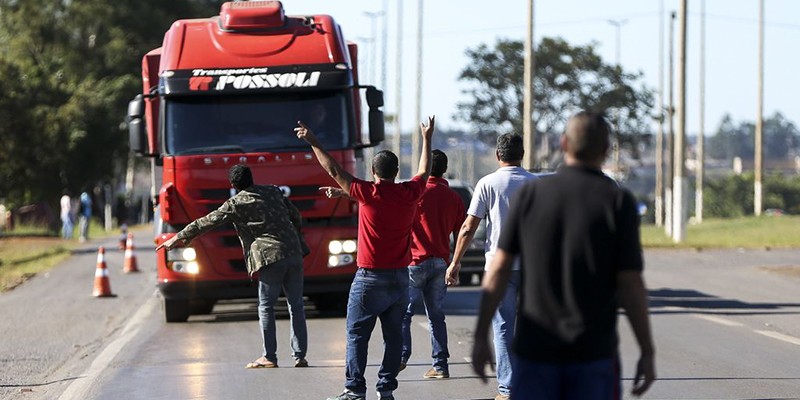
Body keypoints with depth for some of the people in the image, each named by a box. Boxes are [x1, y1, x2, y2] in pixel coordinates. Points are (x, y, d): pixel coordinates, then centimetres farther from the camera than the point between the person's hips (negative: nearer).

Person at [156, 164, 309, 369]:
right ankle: (300, 356, 7)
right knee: (296, 305, 8)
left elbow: (208, 222, 0)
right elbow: (295, 215, 21)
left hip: (270, 258, -5)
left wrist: (179, 237, 6)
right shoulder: (274, 191, 14)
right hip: (294, 254, 5)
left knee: (266, 307, 4)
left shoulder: (236, 204, -1)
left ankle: (269, 357, 2)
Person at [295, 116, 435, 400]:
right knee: (393, 335, 8)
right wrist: (426, 139, 35)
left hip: (370, 278, -5)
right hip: (401, 278, 5)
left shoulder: (369, 193, -11)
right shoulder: (409, 194, 0)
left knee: (357, 335, -1)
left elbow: (334, 171, -4)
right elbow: (424, 173, 22)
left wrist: (313, 143, 6)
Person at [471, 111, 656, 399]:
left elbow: (498, 270, 0)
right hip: (593, 352, -2)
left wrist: (481, 337, 6)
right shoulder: (618, 202, -5)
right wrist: (647, 353, -2)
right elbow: (630, 284, -8)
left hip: (535, 348, 2)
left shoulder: (530, 195, 1)